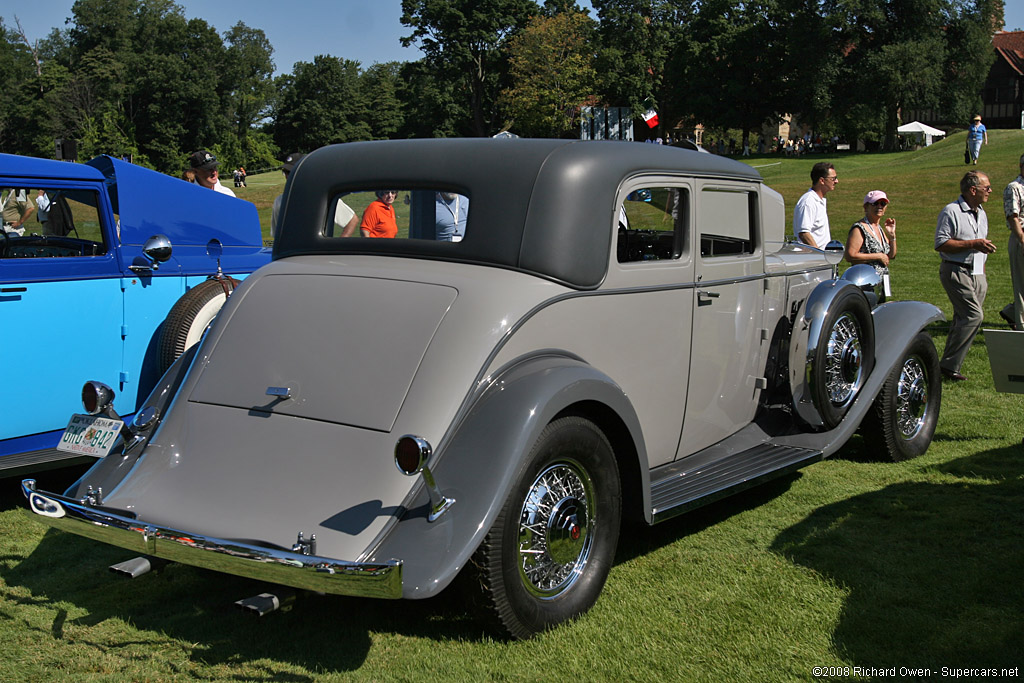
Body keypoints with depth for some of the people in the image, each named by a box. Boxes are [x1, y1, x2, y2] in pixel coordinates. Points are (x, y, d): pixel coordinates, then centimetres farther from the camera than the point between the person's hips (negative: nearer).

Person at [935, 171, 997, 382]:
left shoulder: (981, 214, 18)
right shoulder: (951, 211, -9)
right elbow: (941, 244, -16)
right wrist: (973, 244, -19)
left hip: (977, 275, 8)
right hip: (956, 272, -8)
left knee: (964, 320, 6)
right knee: (973, 316, -19)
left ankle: (951, 365, 11)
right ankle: (949, 365, -15)